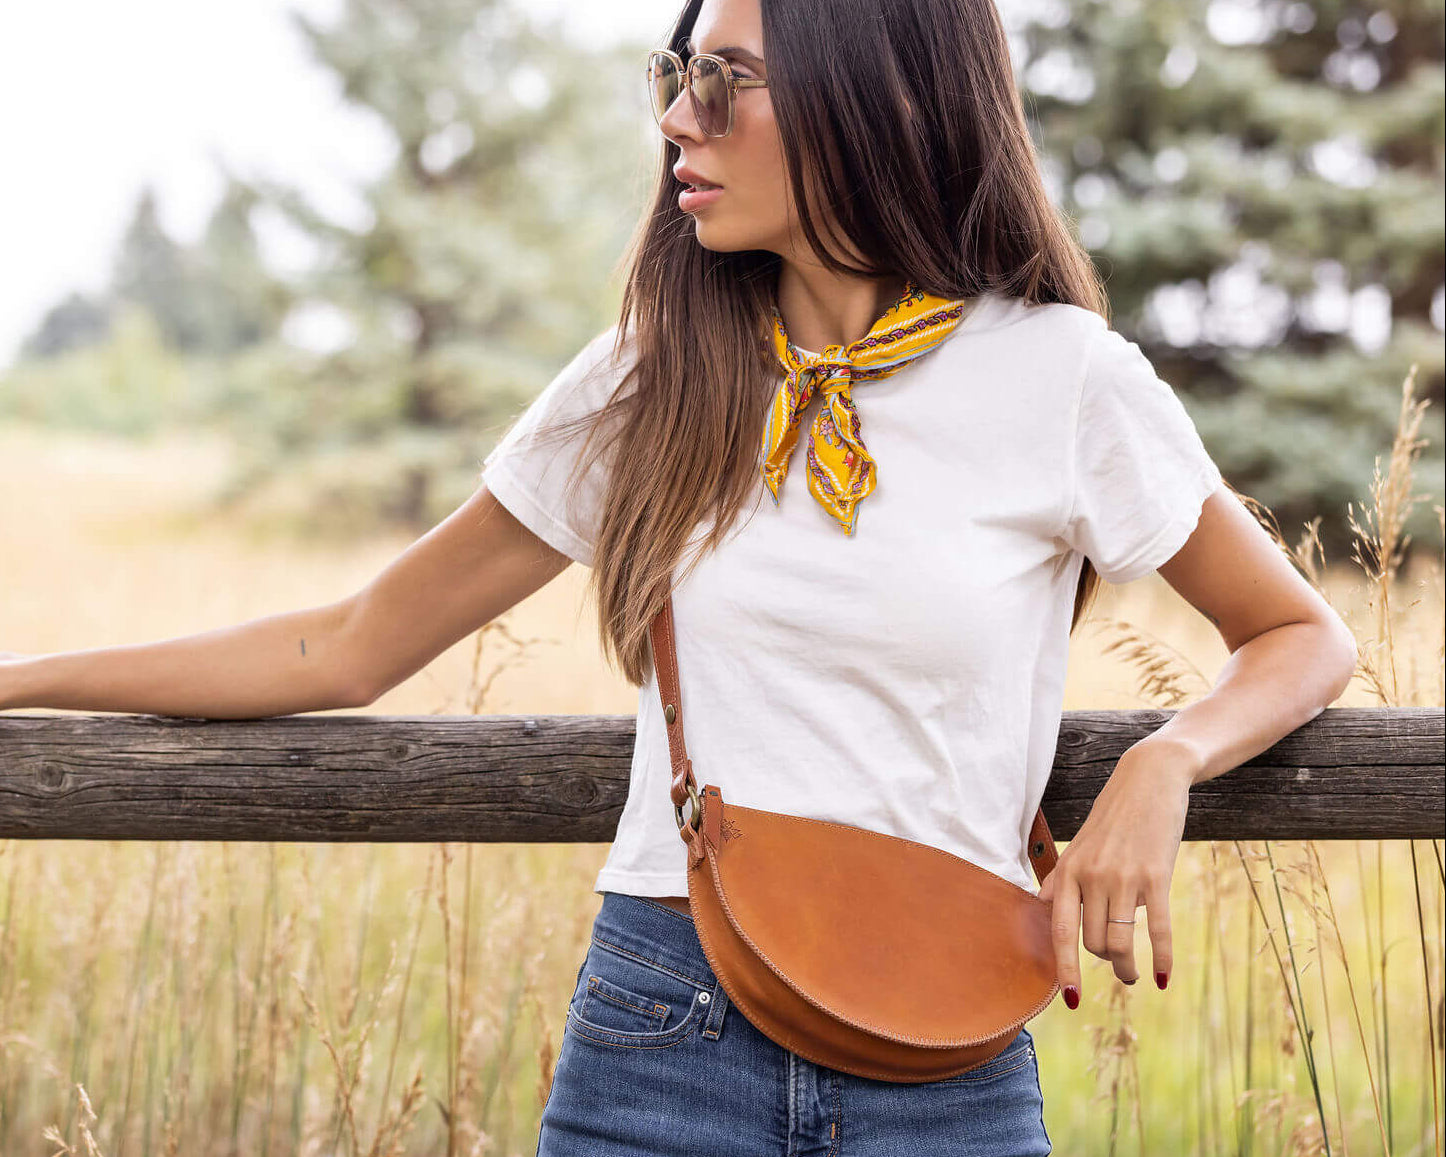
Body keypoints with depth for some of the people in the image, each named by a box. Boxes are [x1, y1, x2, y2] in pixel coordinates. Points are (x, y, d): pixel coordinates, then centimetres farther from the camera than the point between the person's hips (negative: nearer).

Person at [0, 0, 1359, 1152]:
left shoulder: (1058, 378, -4)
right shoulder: (650, 381, 3)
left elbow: (1300, 637, 8)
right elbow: (355, 645, 9)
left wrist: (1164, 761, -13)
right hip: (657, 1040, 2)